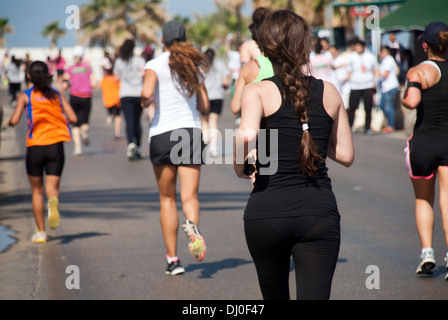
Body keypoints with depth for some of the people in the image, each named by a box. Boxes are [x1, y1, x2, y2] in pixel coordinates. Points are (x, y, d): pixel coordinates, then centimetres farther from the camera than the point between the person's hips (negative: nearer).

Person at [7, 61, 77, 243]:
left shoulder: (25, 96, 1)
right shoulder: (57, 95, 8)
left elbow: (14, 120, -10)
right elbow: (72, 118, -1)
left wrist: (9, 123, 13)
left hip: (35, 146, -1)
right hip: (56, 146, 1)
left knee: (37, 190, 14)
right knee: (52, 187, 2)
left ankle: (41, 232, 15)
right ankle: (53, 202, -35)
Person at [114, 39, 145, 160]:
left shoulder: (119, 62, 7)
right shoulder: (139, 60, 0)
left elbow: (117, 78, 13)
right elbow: (143, 73, -15)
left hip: (125, 95, 0)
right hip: (138, 94, 0)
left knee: (129, 121, -7)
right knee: (137, 121, 14)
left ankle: (131, 143, -32)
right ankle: (138, 148, 14)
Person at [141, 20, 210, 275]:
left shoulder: (155, 65, -3)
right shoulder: (195, 66, 9)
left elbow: (147, 94, -20)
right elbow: (205, 106, 12)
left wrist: (146, 103, 3)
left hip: (162, 133, -2)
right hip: (191, 131, 2)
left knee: (167, 199, 10)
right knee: (190, 196, -4)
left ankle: (173, 259, 9)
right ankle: (192, 225, -39)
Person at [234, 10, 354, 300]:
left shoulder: (258, 91, -3)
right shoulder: (329, 92, 6)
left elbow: (248, 136, -21)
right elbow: (346, 155, 13)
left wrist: (241, 168, -1)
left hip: (266, 213, 0)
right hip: (319, 214, 1)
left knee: (275, 296, 21)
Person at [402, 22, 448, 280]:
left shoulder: (419, 71, -10)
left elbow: (412, 101, -26)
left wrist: (404, 97, -4)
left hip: (423, 140, -2)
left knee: (423, 200, 18)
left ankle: (427, 252, 9)